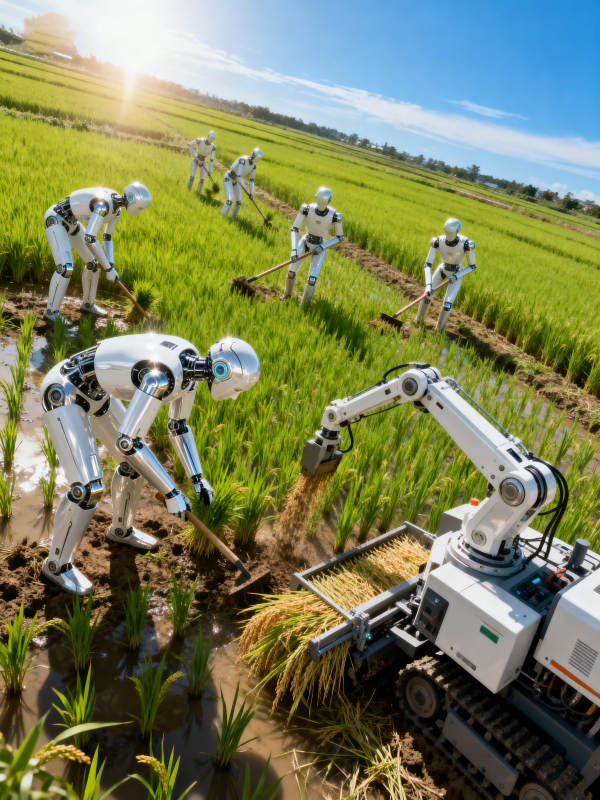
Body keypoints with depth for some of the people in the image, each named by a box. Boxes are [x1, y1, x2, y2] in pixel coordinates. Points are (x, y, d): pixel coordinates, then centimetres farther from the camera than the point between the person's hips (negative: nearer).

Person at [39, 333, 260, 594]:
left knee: (135, 462, 14)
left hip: (91, 393, 9)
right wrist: (170, 491, -29)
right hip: (62, 395, -9)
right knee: (89, 489, -14)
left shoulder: (191, 363, -7)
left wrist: (197, 478, 1)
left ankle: (120, 528, 41)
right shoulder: (161, 377, -38)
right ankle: (57, 563, 13)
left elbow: (178, 424, 7)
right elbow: (126, 441, -35)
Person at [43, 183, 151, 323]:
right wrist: (108, 268, -31)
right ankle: (51, 311, -6)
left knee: (93, 263, 11)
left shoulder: (117, 207, -3)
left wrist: (110, 264, -2)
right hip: (55, 220, -9)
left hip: (70, 222, 9)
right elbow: (89, 239, -37)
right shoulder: (103, 205, -36)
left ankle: (87, 303, 30)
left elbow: (107, 237, 9)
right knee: (66, 268, -21)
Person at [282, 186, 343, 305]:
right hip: (305, 242, 2)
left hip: (319, 247, -2)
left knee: (312, 278, -14)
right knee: (291, 271, 4)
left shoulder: (334, 215, -26)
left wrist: (323, 246, -24)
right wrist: (294, 250, -32)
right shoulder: (307, 209, -25)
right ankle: (288, 294, 37)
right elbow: (294, 229, -22)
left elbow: (340, 237, -13)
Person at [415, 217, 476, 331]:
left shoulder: (466, 244, -35)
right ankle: (419, 321, 22)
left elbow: (472, 266, -21)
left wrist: (456, 276, -31)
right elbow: (428, 264, -26)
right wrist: (428, 284, -38)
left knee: (447, 303, -16)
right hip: (442, 269, 2)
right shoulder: (438, 241, -29)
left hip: (457, 273, -2)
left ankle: (439, 330, 8)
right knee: (427, 295, -6)